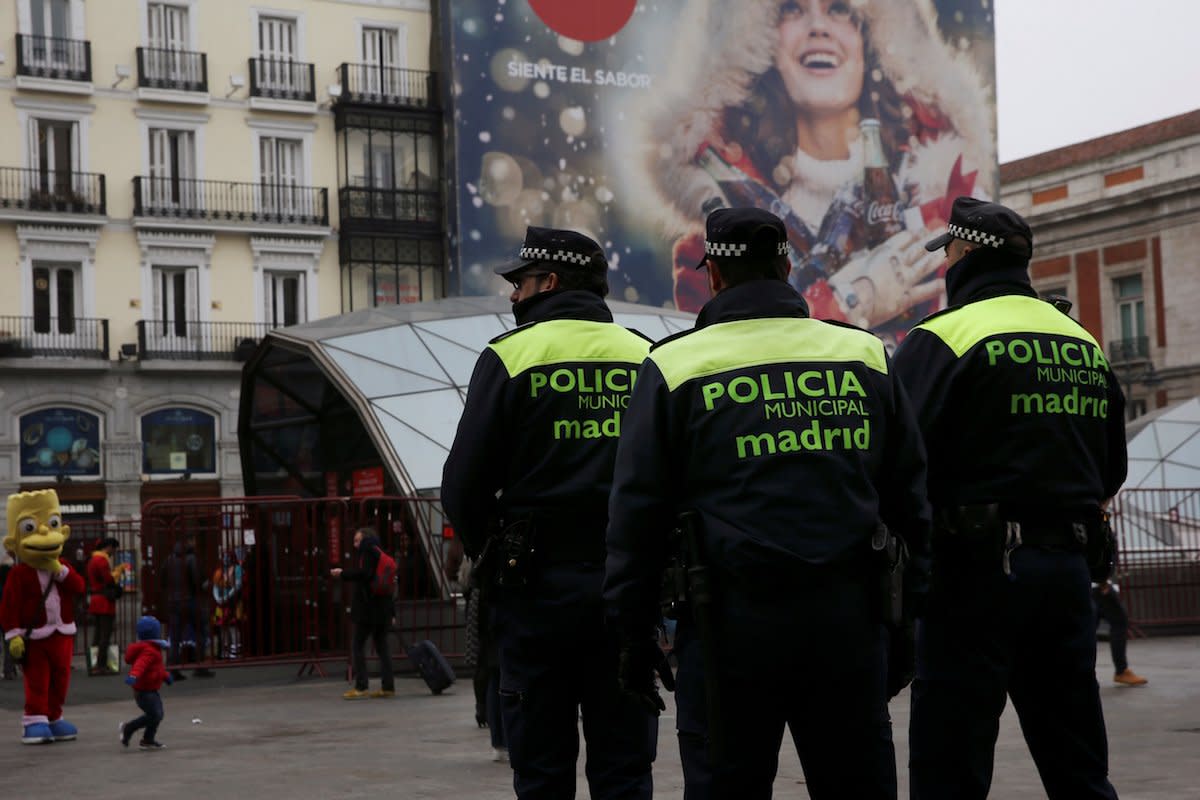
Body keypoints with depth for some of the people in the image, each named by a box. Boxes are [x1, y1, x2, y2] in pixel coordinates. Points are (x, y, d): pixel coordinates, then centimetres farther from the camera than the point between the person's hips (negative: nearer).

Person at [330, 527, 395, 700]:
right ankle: (388, 687, 7)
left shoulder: (368, 551, -7)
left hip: (368, 609, -9)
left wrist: (343, 573, -10)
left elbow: (363, 573, -23)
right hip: (382, 609, 9)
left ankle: (361, 687, -8)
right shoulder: (380, 554, 18)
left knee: (358, 646, -4)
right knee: (381, 646, 9)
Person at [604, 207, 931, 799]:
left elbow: (637, 512, -1)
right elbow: (910, 495, 10)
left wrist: (634, 636, 6)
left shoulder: (673, 367, 0)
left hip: (732, 620, -3)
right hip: (848, 618, 3)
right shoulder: (866, 356, 8)